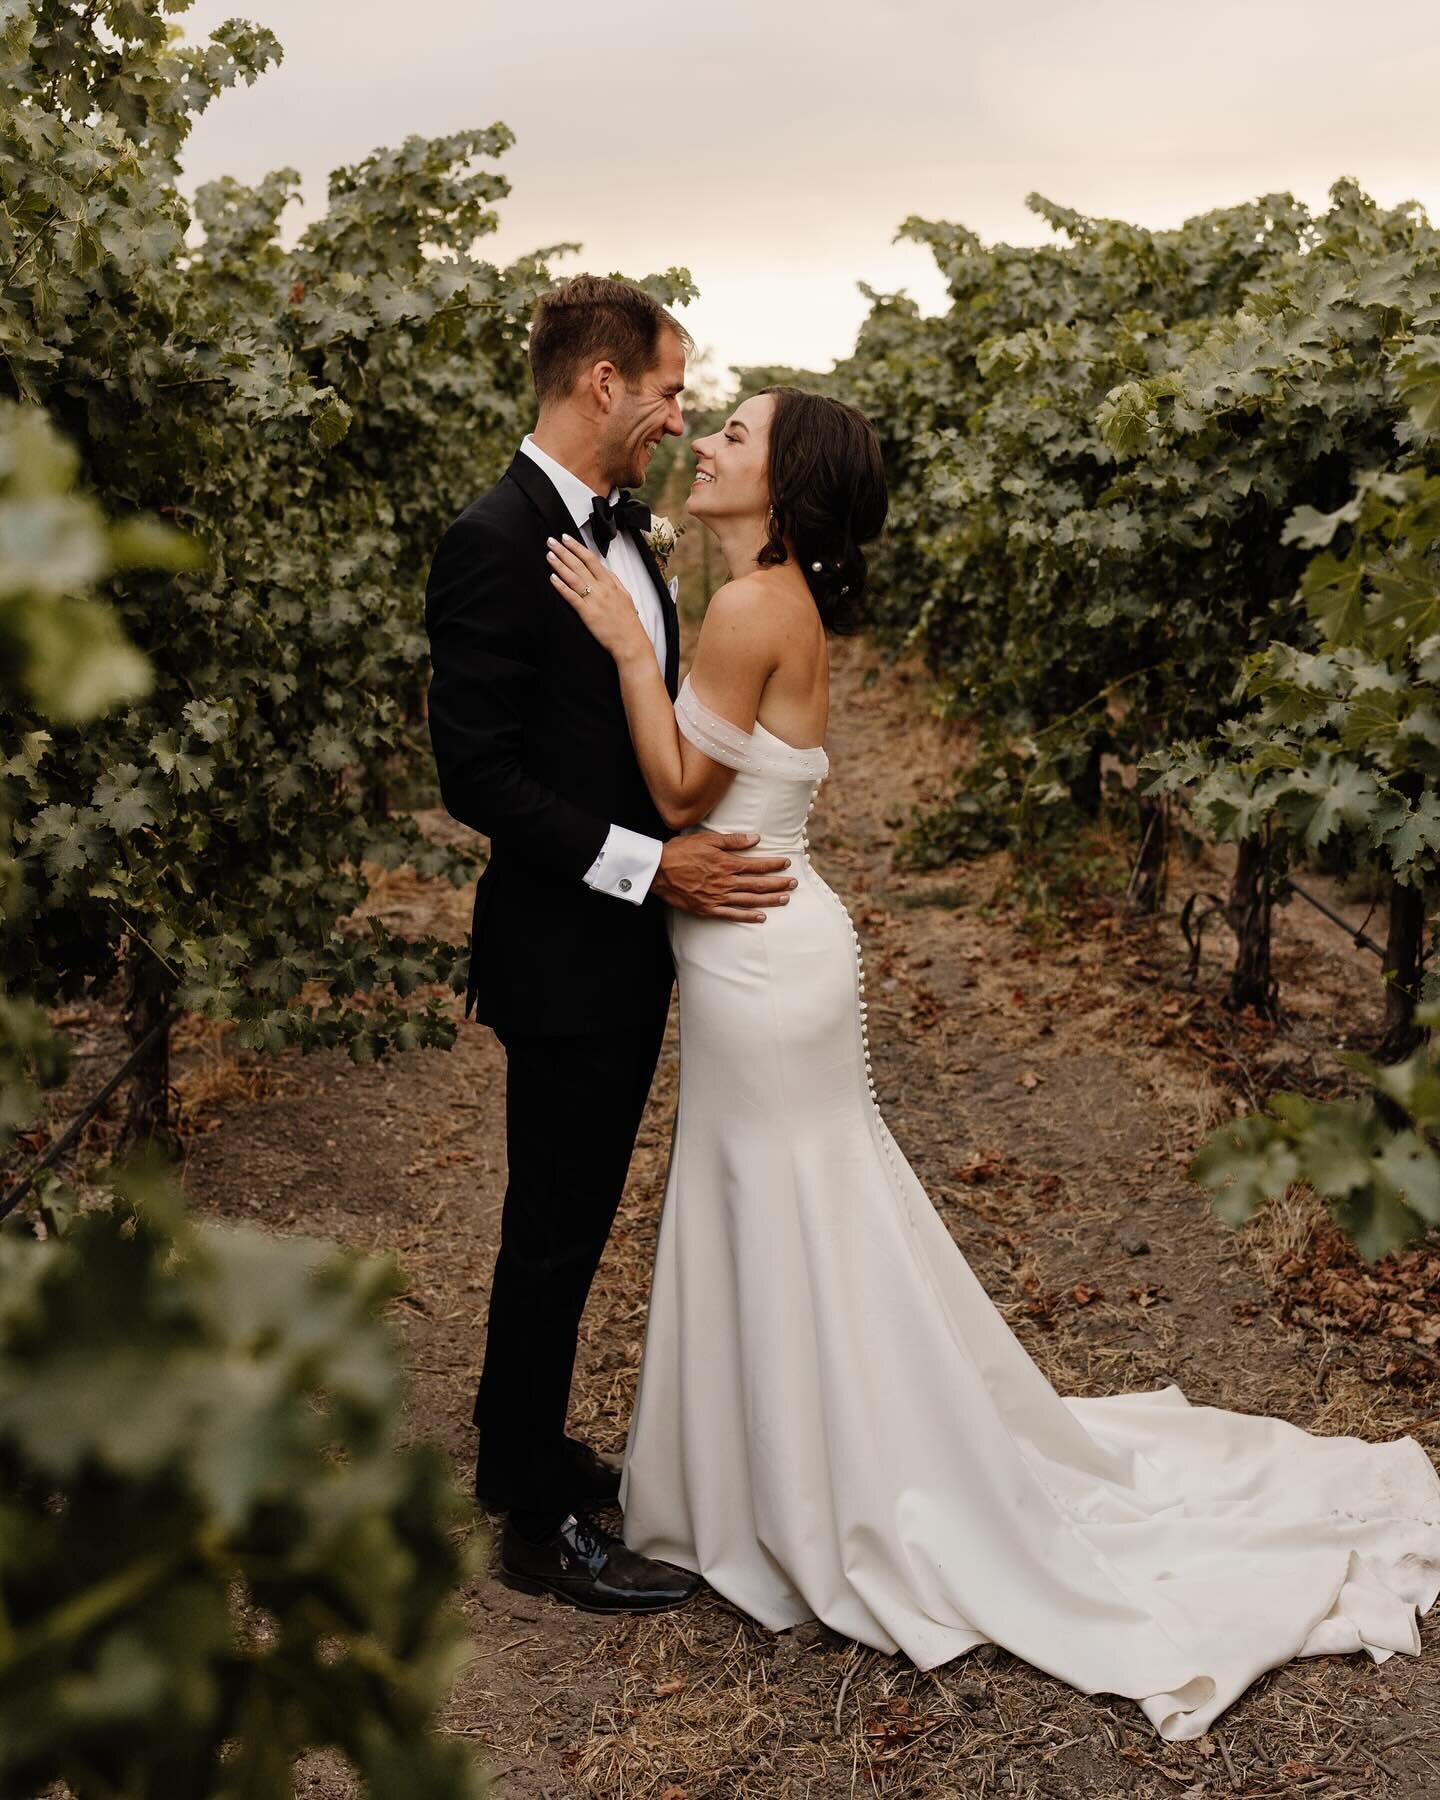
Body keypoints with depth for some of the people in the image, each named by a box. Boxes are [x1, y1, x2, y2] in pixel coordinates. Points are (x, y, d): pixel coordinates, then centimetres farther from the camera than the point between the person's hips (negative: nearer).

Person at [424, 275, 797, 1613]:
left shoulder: (619, 525, 9)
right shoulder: (496, 544, -19)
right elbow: (478, 774, -21)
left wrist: (702, 843, 8)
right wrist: (652, 865, -23)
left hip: (630, 941, 9)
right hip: (565, 949, -9)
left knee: (573, 1215, 20)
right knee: (555, 1228, 4)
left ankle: (521, 1447, 38)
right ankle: (540, 1524, 21)